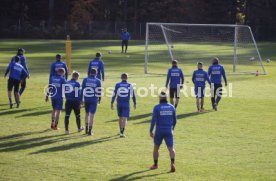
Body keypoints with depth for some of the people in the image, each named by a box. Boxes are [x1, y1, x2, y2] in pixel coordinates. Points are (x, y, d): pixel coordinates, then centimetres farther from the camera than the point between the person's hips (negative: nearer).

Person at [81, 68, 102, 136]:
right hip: (94, 99, -2)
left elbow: (82, 90, 1)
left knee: (87, 113, 18)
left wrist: (81, 99, 7)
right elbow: (99, 91, 0)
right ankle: (90, 131, -1)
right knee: (92, 115, 0)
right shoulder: (98, 81, -3)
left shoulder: (85, 80, 0)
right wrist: (99, 98, 15)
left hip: (86, 99, 2)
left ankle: (86, 129, 17)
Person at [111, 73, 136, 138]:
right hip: (126, 104, -2)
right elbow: (133, 95, 2)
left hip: (119, 104, 2)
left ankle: (121, 131, 33)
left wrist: (112, 103, 5)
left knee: (120, 118, 19)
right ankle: (122, 132, -20)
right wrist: (135, 104, 14)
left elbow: (114, 95, -1)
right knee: (125, 118, -4)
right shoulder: (129, 85, -2)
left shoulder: (117, 85, 0)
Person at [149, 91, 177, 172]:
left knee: (156, 147, 17)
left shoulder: (157, 107, -7)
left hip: (159, 131, -1)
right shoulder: (171, 107, 4)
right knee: (171, 148, -3)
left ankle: (155, 164, 28)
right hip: (169, 131, 2)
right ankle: (172, 163, -26)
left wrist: (151, 131, -7)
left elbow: (153, 120, -12)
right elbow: (174, 120, 11)